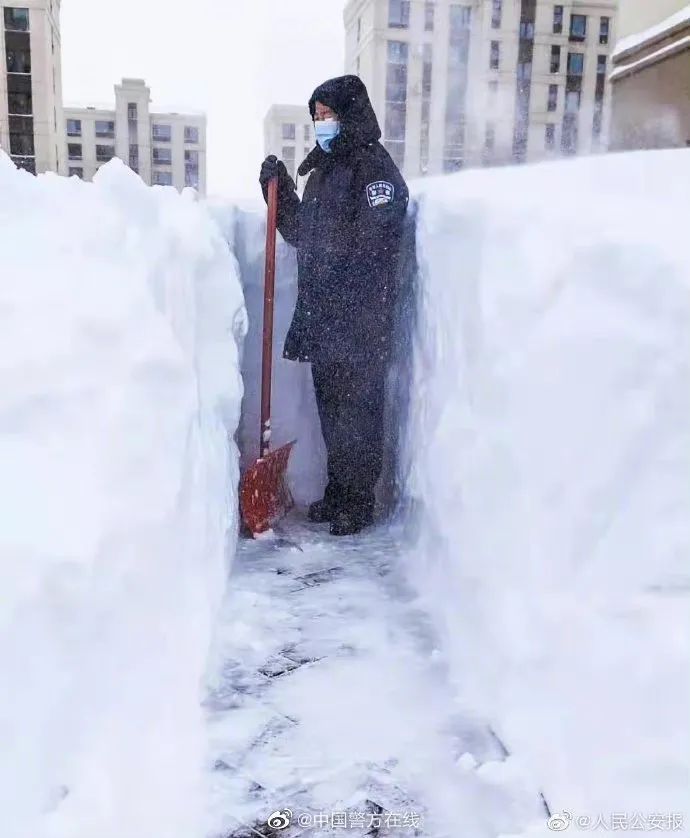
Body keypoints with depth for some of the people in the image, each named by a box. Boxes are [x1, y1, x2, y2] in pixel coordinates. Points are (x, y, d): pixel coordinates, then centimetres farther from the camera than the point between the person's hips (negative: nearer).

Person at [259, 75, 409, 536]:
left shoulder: (373, 166, -8)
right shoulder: (323, 168, 18)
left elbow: (371, 249, -17)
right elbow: (300, 233, 21)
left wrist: (349, 307, -21)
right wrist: (280, 189, 9)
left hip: (359, 318, -8)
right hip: (323, 313, 8)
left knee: (356, 406, 0)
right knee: (331, 405, 14)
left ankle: (358, 501, 12)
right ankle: (338, 493, 26)